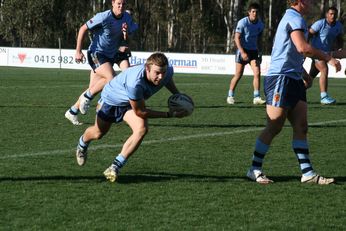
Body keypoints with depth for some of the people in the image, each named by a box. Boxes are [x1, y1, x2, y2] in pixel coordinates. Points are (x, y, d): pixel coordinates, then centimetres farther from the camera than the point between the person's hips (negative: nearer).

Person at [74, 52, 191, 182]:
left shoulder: (167, 71, -29)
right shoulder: (134, 83, -49)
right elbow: (140, 112, -35)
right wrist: (170, 115, -35)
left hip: (132, 103, 4)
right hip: (111, 99, -4)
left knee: (141, 129, -25)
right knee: (98, 133, 18)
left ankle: (115, 167, -14)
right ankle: (82, 144, 57)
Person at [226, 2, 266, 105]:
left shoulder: (260, 24, 3)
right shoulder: (242, 22, -13)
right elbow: (237, 38, -17)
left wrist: (259, 53, 15)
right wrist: (242, 52, -26)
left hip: (254, 51, 4)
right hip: (242, 50, -4)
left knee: (257, 73, -10)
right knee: (238, 75, -1)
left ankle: (256, 98, -7)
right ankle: (230, 96, 15)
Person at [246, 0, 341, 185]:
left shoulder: (291, 18, 22)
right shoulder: (295, 18, -11)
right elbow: (303, 48, -25)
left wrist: (304, 74, 33)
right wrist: (328, 58, -18)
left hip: (293, 79, 10)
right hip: (280, 78, -10)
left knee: (301, 127, 3)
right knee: (274, 127, -6)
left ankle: (307, 173, 0)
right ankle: (255, 170, 2)